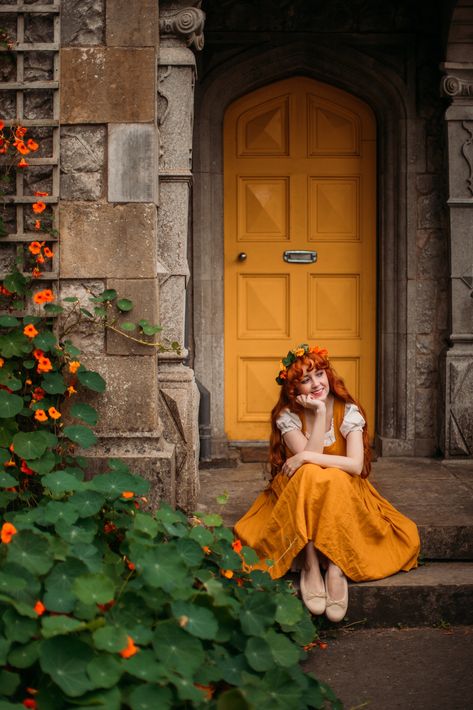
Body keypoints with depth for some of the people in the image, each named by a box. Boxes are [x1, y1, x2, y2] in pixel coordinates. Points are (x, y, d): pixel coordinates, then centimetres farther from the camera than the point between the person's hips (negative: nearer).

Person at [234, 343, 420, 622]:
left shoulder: (348, 411, -7)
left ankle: (336, 568, -40)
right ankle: (310, 566, -38)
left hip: (343, 496, 0)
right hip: (297, 495, 0)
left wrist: (307, 458, -23)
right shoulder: (287, 416, -6)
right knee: (309, 475, -34)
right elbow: (308, 455, -21)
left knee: (334, 480, -34)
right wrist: (320, 413, -22)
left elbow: (356, 464, -20)